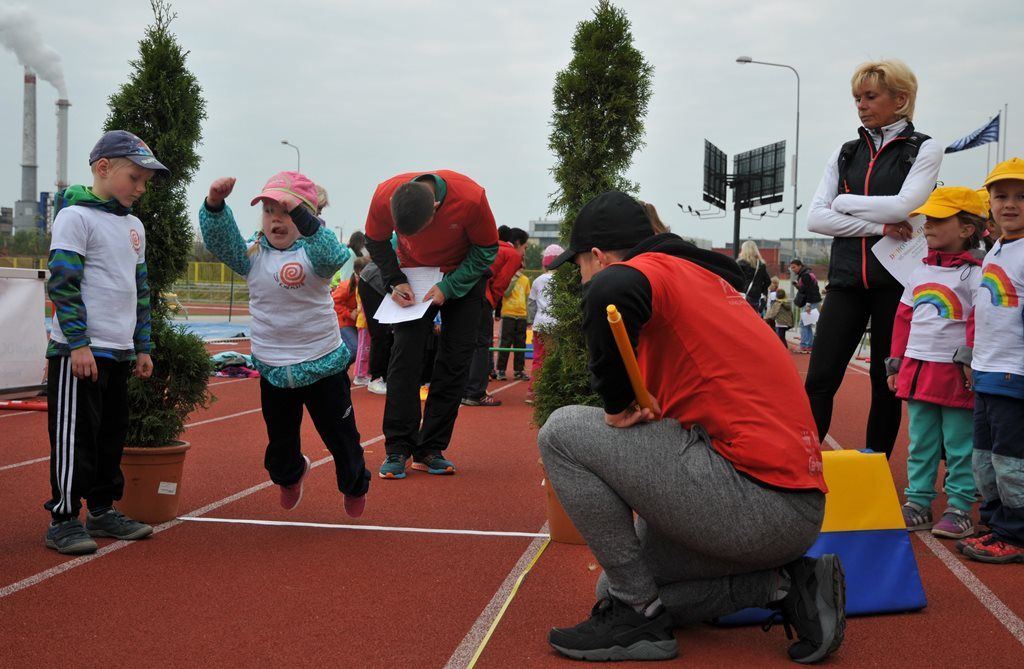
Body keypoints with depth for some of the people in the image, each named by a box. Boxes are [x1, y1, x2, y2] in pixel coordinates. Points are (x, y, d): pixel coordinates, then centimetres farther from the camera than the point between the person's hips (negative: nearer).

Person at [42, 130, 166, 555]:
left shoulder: (134, 225, 16)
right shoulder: (76, 216, -8)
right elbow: (62, 283, -14)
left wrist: (142, 348, 17)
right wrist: (79, 343, -19)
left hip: (118, 352, 8)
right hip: (79, 351, -8)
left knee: (112, 435, 14)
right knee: (75, 436, -4)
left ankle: (102, 510, 25)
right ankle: (63, 520, 4)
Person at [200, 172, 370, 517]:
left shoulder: (314, 252, -14)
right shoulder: (253, 254, -2)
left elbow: (333, 254, -37)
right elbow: (219, 240, -16)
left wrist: (299, 214, -49)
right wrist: (215, 203, -35)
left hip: (323, 365, -3)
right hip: (273, 368, 4)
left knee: (341, 435, 11)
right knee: (280, 439, 20)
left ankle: (355, 486, 39)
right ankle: (289, 475, 54)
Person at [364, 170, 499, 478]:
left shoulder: (471, 198, -34)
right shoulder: (384, 196, -27)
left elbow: (487, 251, -17)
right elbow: (375, 241, -5)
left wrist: (448, 288, -25)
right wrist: (395, 280, -18)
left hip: (463, 274, -1)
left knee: (454, 359, -6)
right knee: (405, 354, -11)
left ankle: (430, 450, 1)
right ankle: (398, 449, -7)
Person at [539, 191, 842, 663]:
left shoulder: (655, 267, -5)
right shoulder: (711, 280, 23)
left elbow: (609, 294, -30)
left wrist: (617, 402, -17)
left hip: (755, 497, -10)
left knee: (563, 433, -6)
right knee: (617, 587, 19)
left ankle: (638, 616, -1)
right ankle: (785, 583, 10)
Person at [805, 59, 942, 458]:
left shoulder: (924, 149, 3)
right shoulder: (845, 154, 14)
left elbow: (902, 206, -13)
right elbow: (816, 218, 2)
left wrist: (843, 201, -2)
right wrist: (878, 225, -9)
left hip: (895, 278, -3)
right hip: (847, 278, 3)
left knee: (886, 382, 4)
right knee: (819, 380, -5)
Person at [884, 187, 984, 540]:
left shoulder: (973, 275, -8)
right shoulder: (919, 273, 13)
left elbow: (980, 325, -13)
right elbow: (904, 320, 16)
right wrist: (896, 364, 14)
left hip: (955, 377, -6)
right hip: (917, 373, 7)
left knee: (959, 446, 2)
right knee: (921, 444, 13)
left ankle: (959, 508, 10)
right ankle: (918, 503, 20)